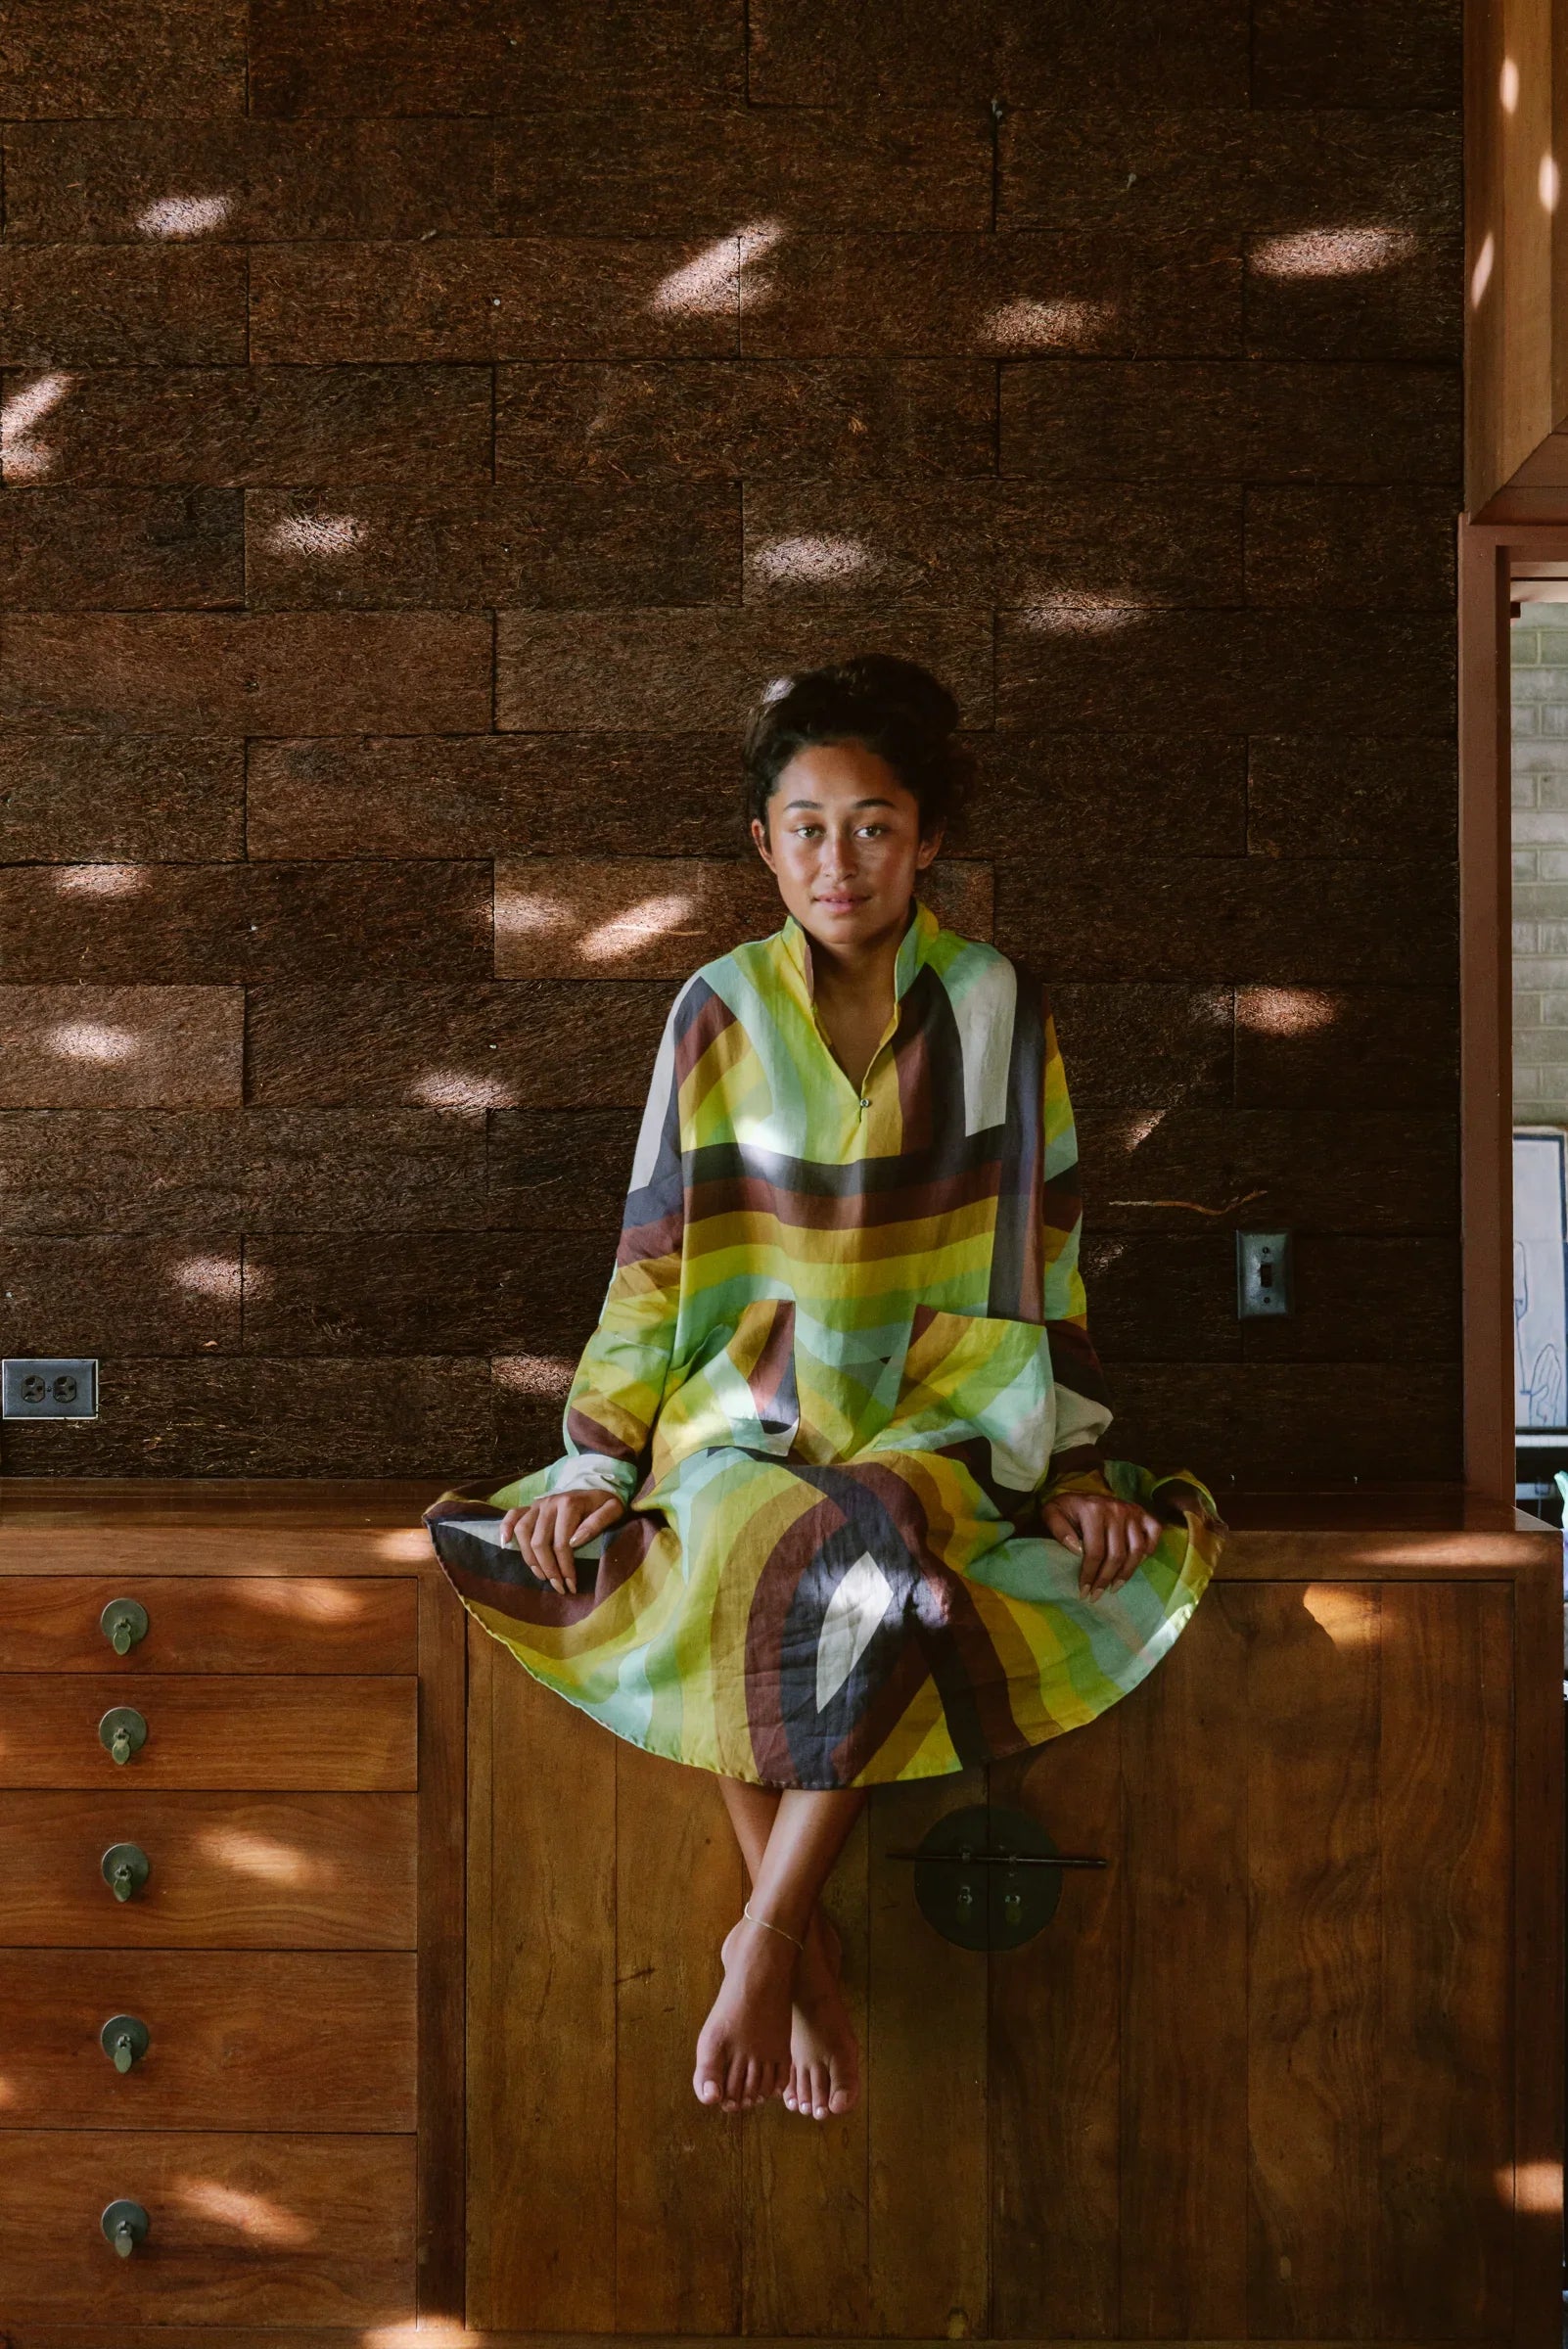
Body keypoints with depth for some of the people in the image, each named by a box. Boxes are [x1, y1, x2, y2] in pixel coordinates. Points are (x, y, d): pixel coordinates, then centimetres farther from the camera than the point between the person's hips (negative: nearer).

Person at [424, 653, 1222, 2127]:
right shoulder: (719, 1013, 2)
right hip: (753, 1407, 1)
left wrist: (1071, 1470, -4)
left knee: (869, 1557, -35)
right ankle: (805, 1949, -17)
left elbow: (1039, 1258, 2)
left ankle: (763, 1938, -22)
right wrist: (598, 1464, -5)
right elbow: (655, 1257, 3)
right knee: (735, 1562, -32)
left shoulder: (993, 1006, 1)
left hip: (936, 1417, -1)